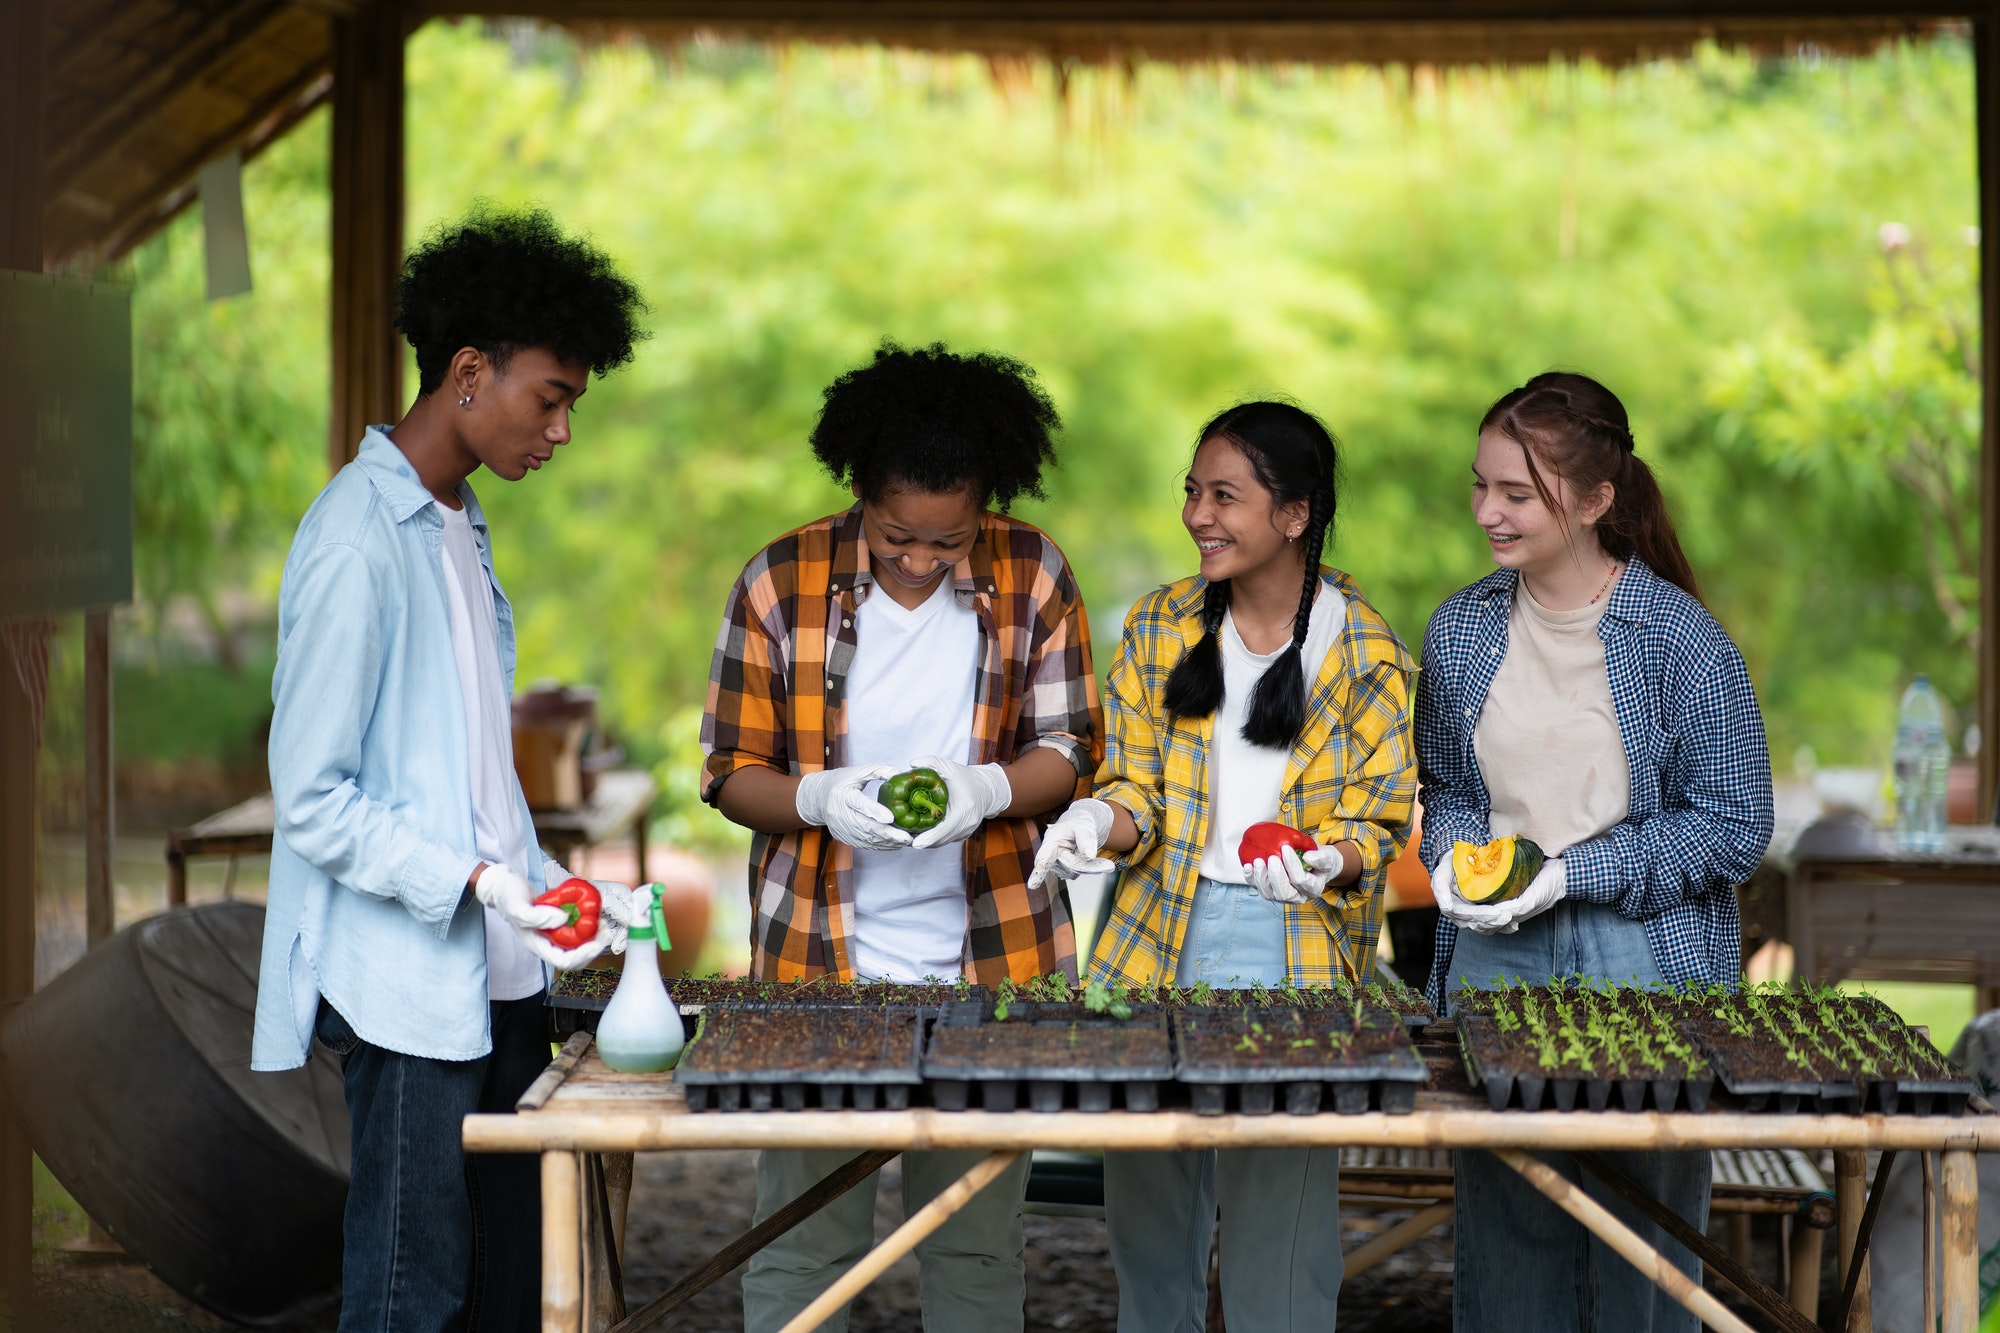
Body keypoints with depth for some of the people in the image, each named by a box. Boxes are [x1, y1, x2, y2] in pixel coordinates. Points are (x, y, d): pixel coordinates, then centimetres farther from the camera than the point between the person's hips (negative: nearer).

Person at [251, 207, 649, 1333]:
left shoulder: (458, 527, 15)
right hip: (406, 984, -9)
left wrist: (551, 883, 11)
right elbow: (312, 799, -17)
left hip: (498, 974, 9)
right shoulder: (358, 541, -15)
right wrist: (478, 880, -22)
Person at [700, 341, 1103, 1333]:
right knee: (800, 1246, 2)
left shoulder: (1034, 577, -1)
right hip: (819, 959, -1)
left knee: (977, 1248, 8)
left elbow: (1069, 751, 5)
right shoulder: (782, 582, -3)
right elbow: (733, 772, 1)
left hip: (991, 958, 1)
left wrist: (986, 788, -17)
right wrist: (820, 799, -20)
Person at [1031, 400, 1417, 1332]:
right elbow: (1136, 784, 9)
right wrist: (1100, 820, -14)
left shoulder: (1366, 653, -1)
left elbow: (1378, 819, 0)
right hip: (1157, 945, 3)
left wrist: (1328, 861, -22)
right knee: (1144, 1204, 11)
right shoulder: (1158, 629, 7)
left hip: (1294, 957, -3)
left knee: (1278, 1215, -1)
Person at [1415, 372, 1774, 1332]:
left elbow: (1734, 827, -8)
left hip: (1642, 956, -3)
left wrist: (1571, 873, -15)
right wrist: (1453, 855, -4)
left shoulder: (1680, 639, -10)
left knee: (1641, 1232, 5)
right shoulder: (1460, 629, 3)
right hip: (1493, 955, 3)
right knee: (1502, 1225, 7)